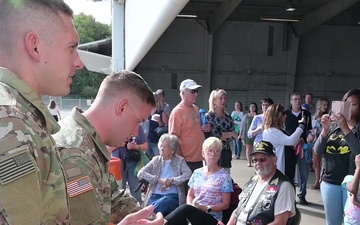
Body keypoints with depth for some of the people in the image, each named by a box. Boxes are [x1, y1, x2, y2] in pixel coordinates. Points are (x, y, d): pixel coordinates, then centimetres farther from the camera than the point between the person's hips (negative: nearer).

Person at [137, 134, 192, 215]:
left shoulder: (179, 161, 12)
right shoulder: (156, 160, 18)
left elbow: (188, 174, -7)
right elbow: (140, 173, 5)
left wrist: (171, 181, -14)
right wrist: (159, 180, -7)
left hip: (172, 196, -2)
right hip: (155, 195, 2)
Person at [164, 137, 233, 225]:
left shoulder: (224, 176, 0)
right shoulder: (197, 173, 15)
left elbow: (225, 204, 0)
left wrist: (207, 208, -16)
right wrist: (190, 205, -4)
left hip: (212, 218, -4)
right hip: (194, 213, 4)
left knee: (186, 208, -36)